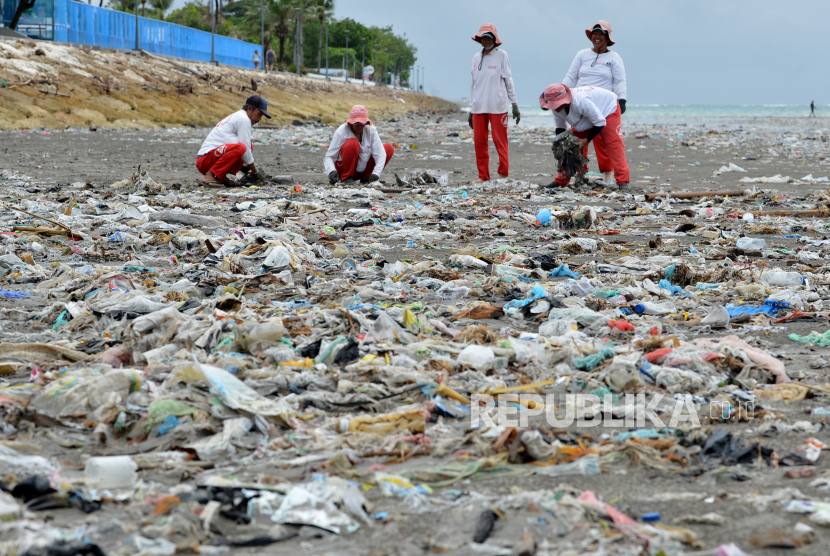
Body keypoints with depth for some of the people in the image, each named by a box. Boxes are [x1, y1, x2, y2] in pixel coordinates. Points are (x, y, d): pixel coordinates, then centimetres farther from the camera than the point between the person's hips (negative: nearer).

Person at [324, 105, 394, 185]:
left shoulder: (371, 130, -9)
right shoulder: (341, 132, -18)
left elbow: (380, 154, -16)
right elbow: (329, 157, -20)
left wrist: (376, 174, -33)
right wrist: (332, 171, -42)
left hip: (362, 171, 5)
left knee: (389, 148, -8)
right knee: (352, 143, -31)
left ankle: (366, 177, -1)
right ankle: (346, 178, -16)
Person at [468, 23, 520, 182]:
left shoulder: (501, 56, 2)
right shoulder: (476, 58, 13)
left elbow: (508, 81, 2)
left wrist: (514, 105, -2)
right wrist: (471, 110, 17)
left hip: (497, 106, -4)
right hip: (479, 107, 4)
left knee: (500, 140, -5)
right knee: (479, 141, 2)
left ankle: (503, 174, -1)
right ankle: (483, 176, 8)